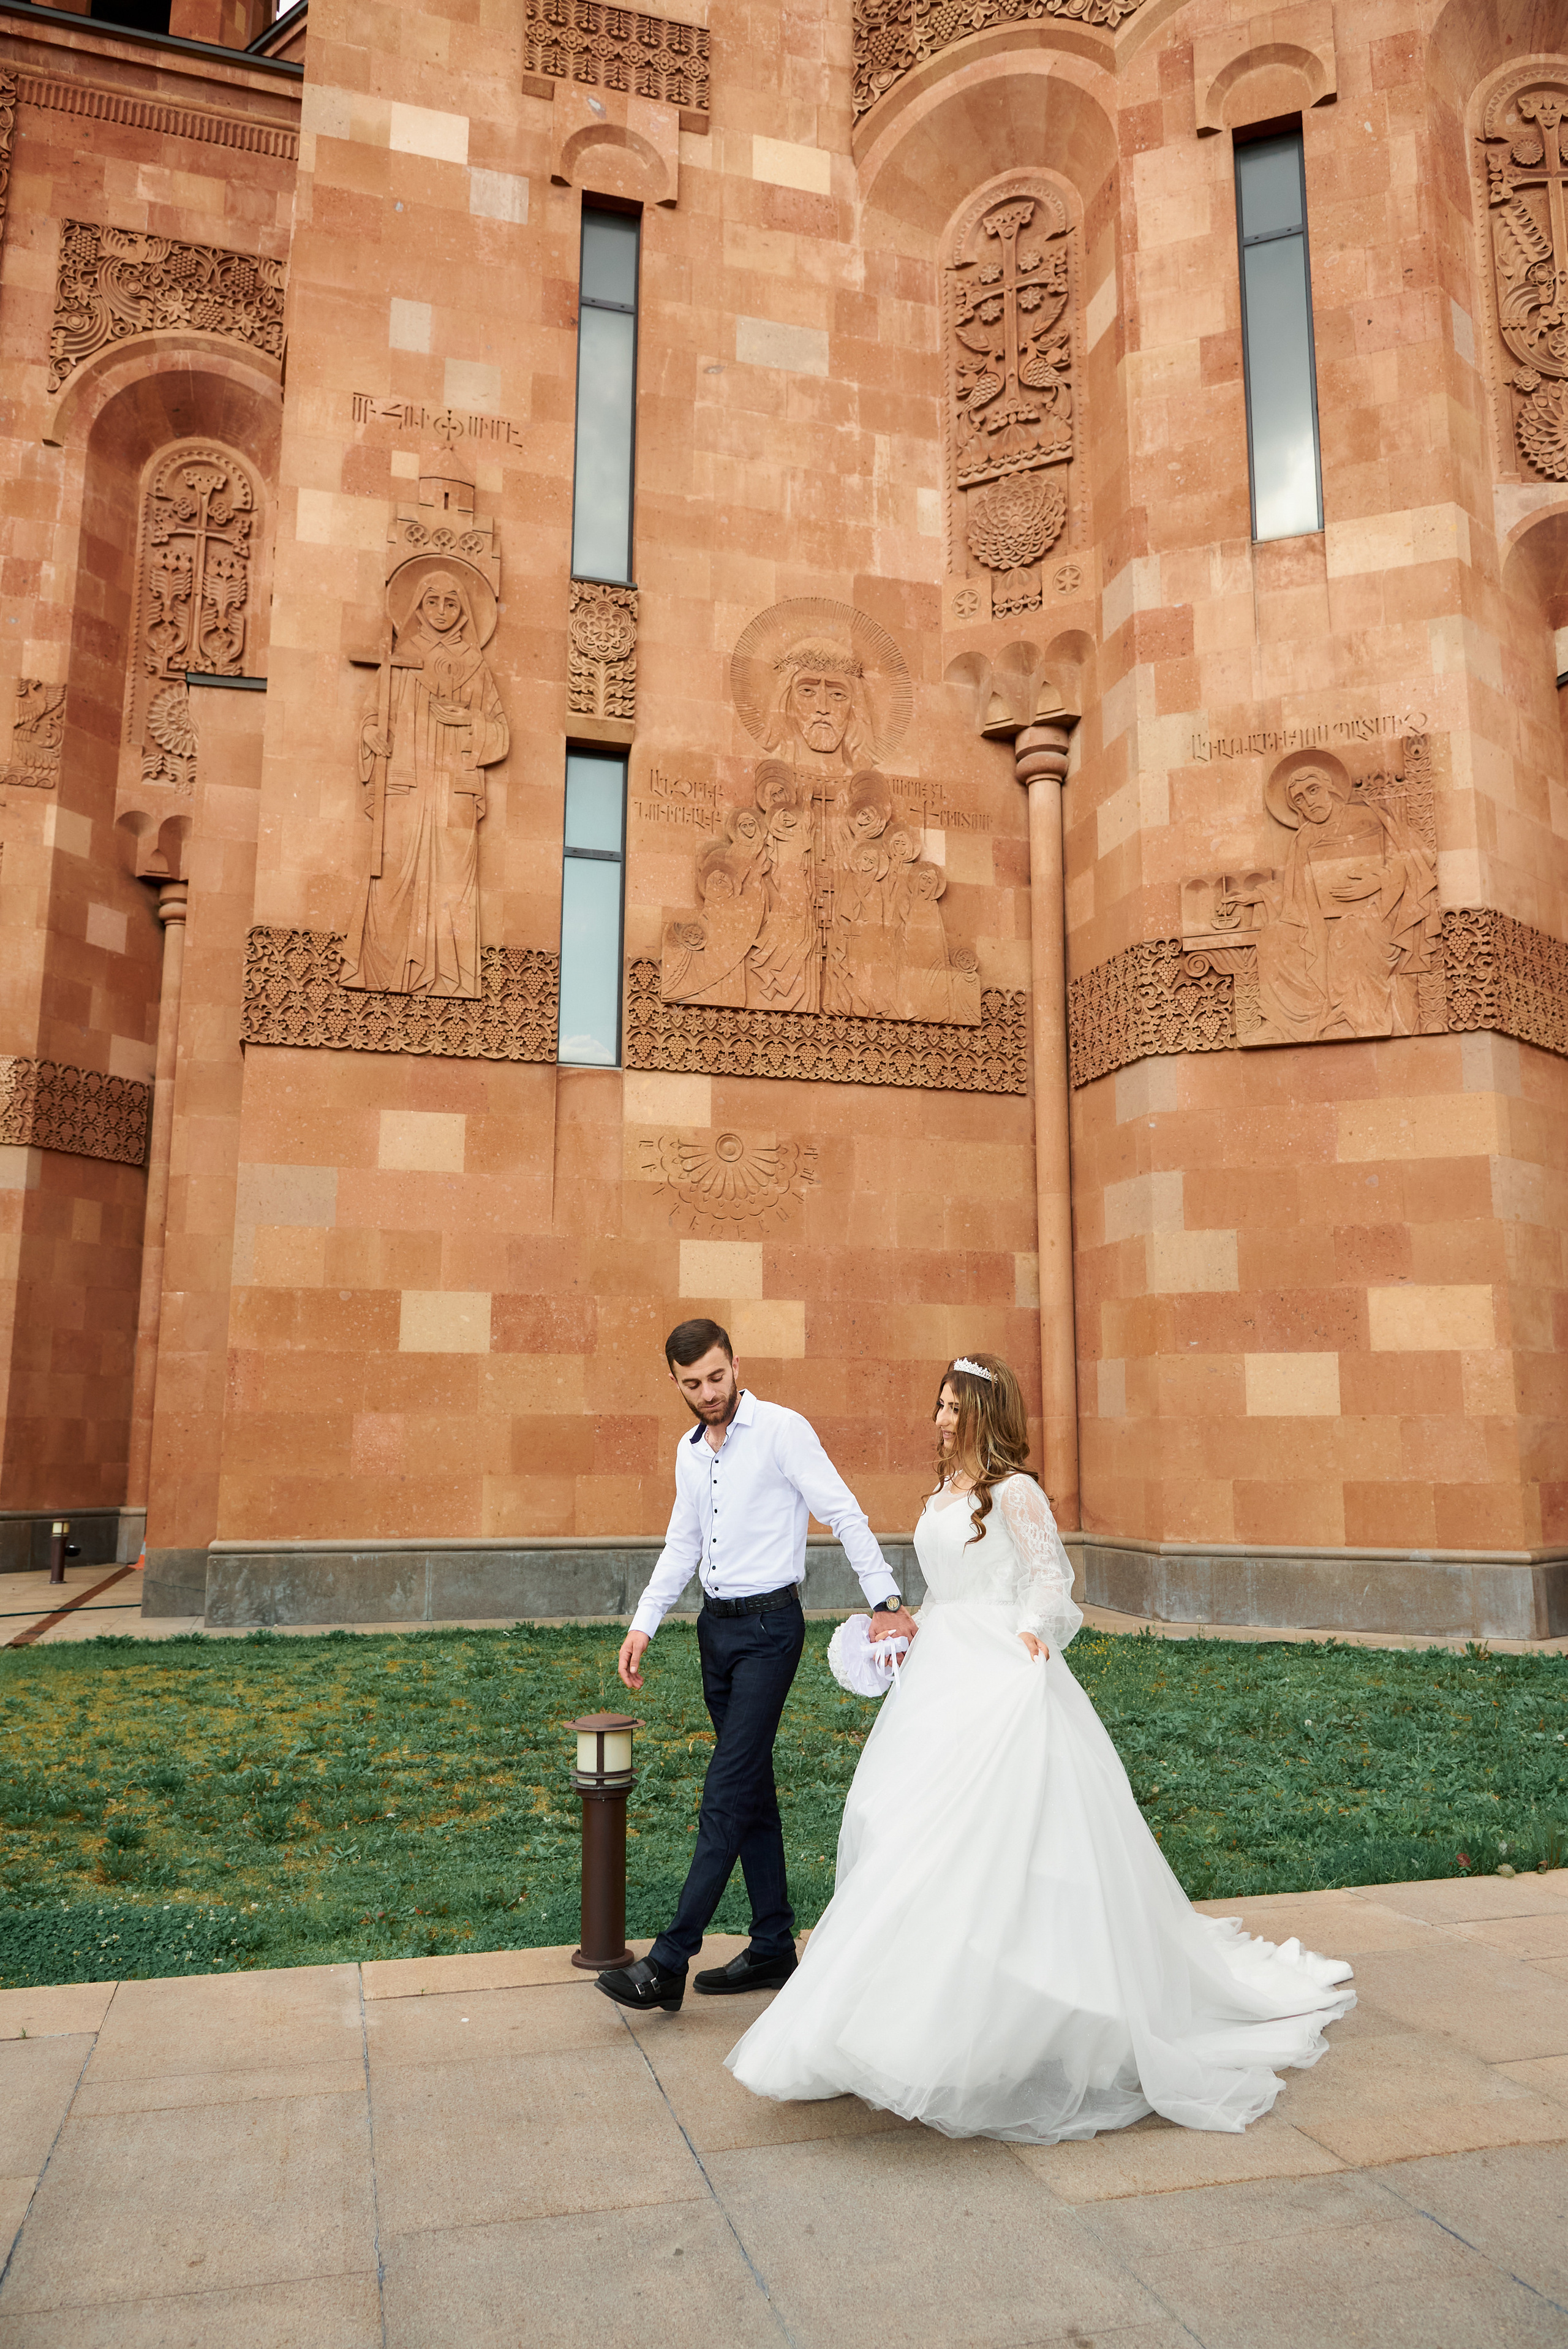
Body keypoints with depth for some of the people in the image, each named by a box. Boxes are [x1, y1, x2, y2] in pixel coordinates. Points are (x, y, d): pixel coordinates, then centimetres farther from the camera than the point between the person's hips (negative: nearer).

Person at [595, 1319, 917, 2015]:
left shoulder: (783, 1429, -11)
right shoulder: (688, 1451, 11)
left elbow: (845, 1515, -14)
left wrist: (886, 1600, -22)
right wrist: (643, 1624, 8)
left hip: (769, 1625, -7)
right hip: (717, 1625, 8)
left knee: (727, 1794, -8)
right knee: (752, 1787, 13)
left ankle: (669, 1963, -4)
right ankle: (773, 1946, 23)